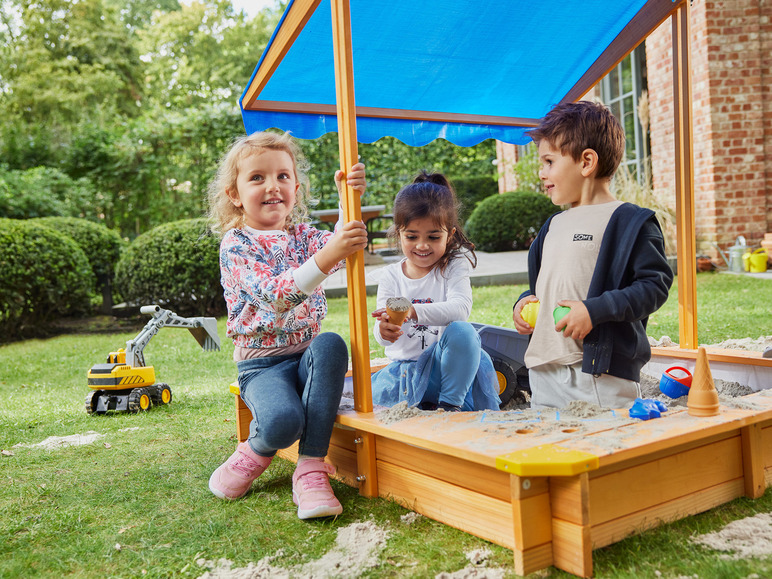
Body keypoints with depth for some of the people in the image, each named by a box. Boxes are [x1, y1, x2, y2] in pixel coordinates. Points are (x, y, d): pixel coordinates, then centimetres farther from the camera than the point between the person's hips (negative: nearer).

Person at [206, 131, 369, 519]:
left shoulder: (303, 236, 11)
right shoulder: (235, 246, -6)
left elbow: (343, 241, -12)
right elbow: (275, 296, -24)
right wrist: (327, 257, -38)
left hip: (308, 355, 4)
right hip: (262, 365, -4)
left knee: (330, 344, -32)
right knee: (283, 422, -33)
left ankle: (311, 469, -24)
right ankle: (256, 450, 8)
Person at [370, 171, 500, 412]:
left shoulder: (454, 266, -3)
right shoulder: (391, 276, 3)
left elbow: (460, 307, -24)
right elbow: (381, 331, -5)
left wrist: (413, 311, -41)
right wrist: (384, 331, -32)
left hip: (442, 364, -3)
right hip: (405, 364, 3)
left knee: (461, 331, -32)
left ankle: (451, 403, -17)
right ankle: (421, 404, 7)